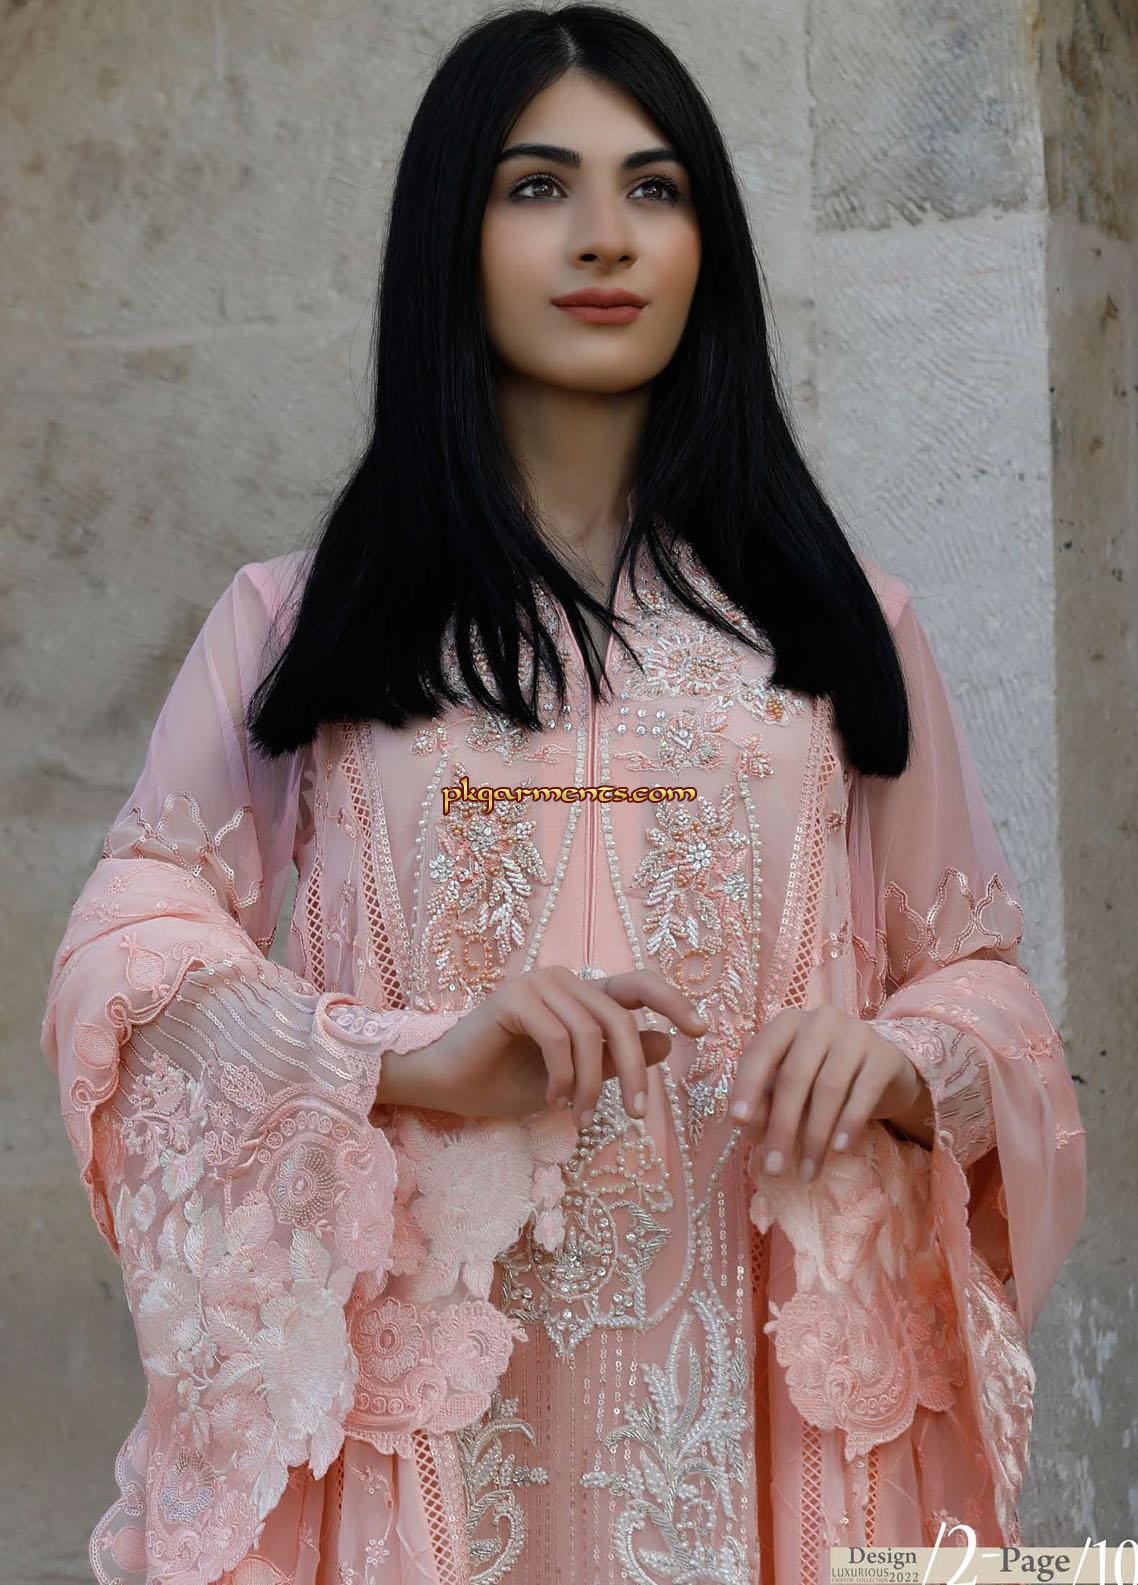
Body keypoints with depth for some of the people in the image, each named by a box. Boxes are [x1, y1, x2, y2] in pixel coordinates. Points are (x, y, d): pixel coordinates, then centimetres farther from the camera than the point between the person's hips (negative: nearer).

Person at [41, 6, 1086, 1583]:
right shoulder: (301, 622, 6)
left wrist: (901, 1061, -12)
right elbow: (129, 950, -2)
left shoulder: (833, 622, 11)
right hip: (418, 1391, -1)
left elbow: (978, 971, 11)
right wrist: (417, 1056, -19)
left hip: (765, 1400, 2)